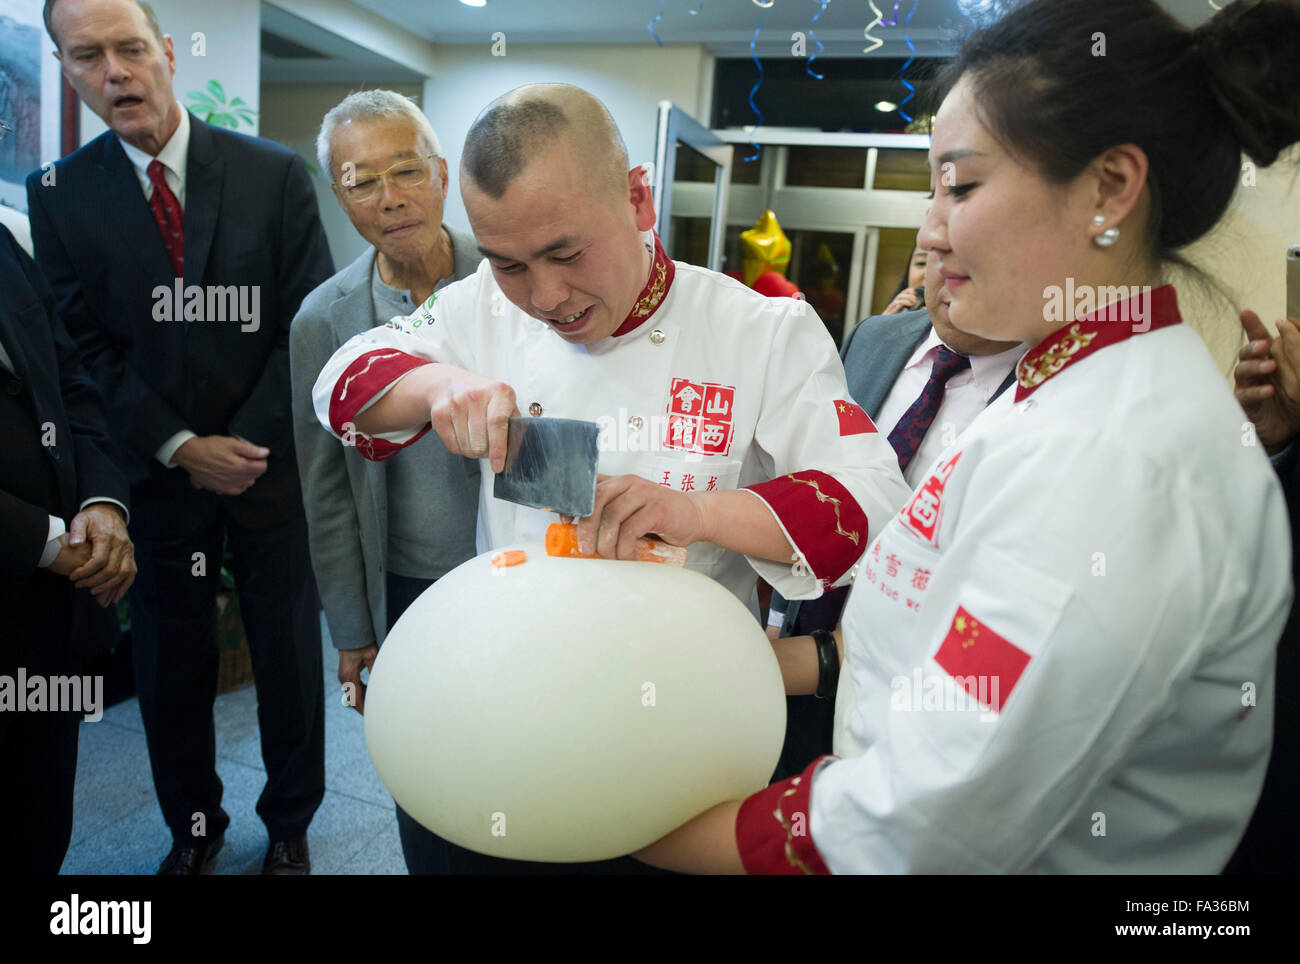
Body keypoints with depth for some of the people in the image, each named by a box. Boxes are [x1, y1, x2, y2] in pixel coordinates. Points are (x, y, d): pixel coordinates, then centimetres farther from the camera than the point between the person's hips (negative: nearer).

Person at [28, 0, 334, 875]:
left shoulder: (277, 174, -4)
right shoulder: (60, 195, 0)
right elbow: (87, 347, -1)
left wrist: (248, 443, -11)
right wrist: (180, 448, -12)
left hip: (271, 463, -1)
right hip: (157, 475, 1)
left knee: (289, 654, 11)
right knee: (171, 664, 13)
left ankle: (289, 823, 33)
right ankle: (194, 827, 37)